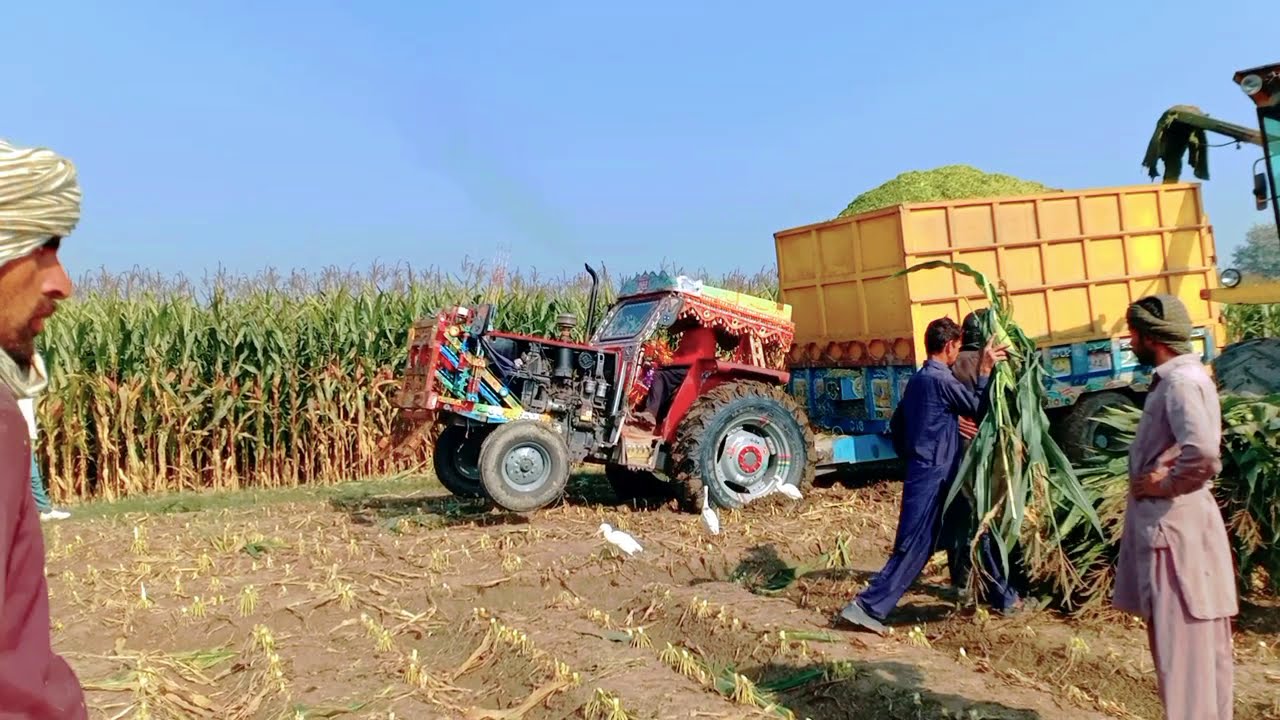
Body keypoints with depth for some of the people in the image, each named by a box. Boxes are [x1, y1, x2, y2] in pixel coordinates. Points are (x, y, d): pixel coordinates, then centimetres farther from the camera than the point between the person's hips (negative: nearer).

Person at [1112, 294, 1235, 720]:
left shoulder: (1182, 381, -18)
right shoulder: (1171, 378, 13)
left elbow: (1203, 452, -34)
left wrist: (1165, 485, -18)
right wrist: (1153, 480, 1)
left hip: (1176, 525, -10)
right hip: (1164, 522, 10)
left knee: (1183, 641, -3)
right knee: (1178, 638, 18)